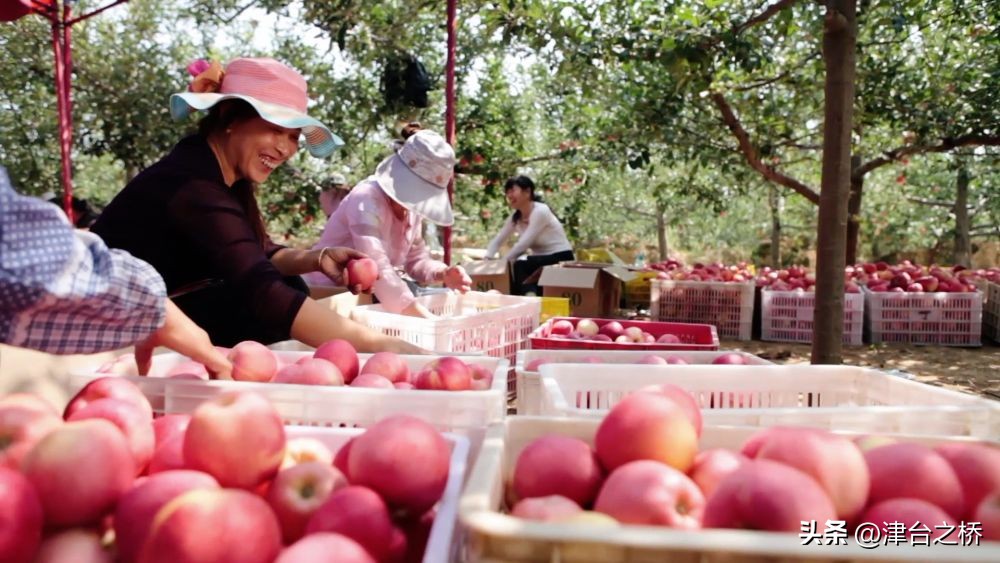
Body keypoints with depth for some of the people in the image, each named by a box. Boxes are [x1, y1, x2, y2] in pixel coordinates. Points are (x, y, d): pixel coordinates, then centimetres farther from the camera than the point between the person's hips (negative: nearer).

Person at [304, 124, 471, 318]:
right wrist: (427, 319, -39)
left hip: (368, 298, 7)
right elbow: (378, 270, -34)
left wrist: (443, 274, -18)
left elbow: (416, 260, 3)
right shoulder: (367, 200, -23)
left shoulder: (411, 209, 1)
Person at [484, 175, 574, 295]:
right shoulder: (516, 217, 5)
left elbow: (523, 244, -23)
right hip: (541, 261, 7)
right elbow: (497, 241, 6)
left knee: (519, 266, -27)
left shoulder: (540, 211, -18)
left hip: (560, 260, -7)